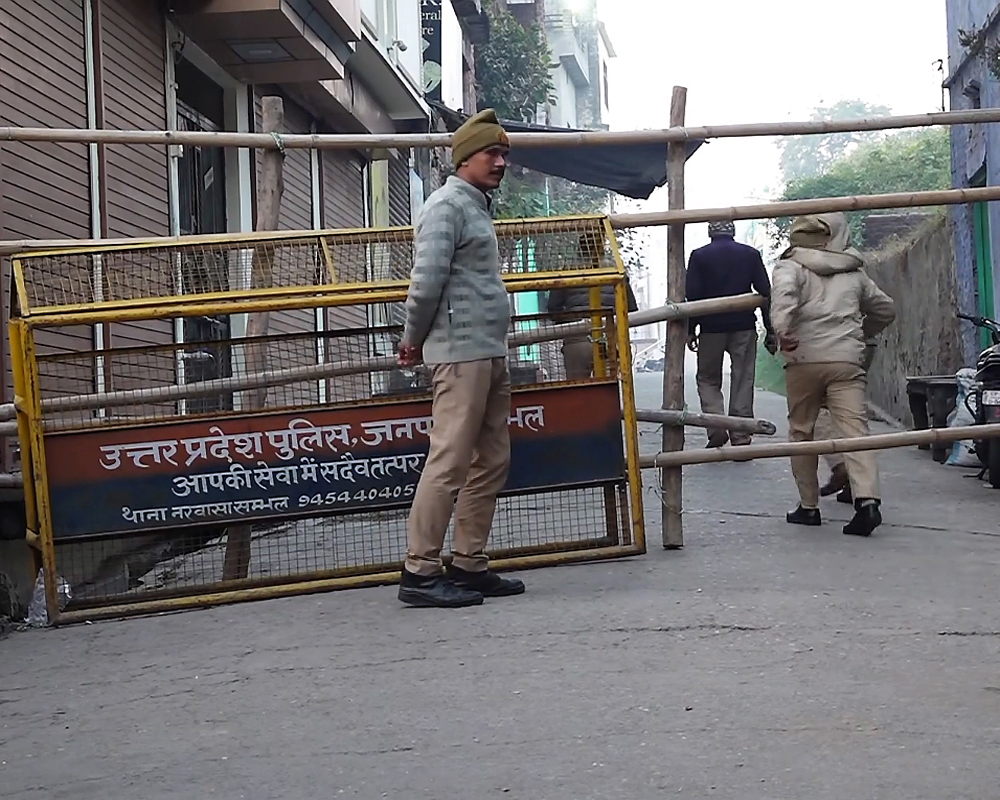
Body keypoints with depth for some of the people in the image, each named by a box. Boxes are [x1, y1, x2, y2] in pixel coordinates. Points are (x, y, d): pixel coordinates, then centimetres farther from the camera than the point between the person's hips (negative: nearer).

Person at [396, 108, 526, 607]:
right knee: (449, 462, -10)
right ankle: (420, 571, -7)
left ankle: (469, 566, 17)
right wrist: (414, 340, -5)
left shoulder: (477, 208, 23)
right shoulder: (448, 205, -8)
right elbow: (427, 279, -17)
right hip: (461, 352, -10)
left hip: (490, 353, 10)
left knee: (491, 462, 11)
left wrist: (419, 340, 13)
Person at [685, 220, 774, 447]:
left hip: (711, 328, -1)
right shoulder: (751, 254, 5)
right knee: (742, 382, 6)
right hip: (744, 326, 1)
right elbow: (765, 292, 3)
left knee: (708, 379, 12)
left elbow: (692, 295, -4)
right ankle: (741, 438, 3)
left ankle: (716, 427, -7)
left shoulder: (699, 256, 0)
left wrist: (690, 330, 2)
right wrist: (770, 331, 7)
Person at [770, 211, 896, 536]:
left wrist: (783, 331, -27)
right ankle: (867, 499, -24)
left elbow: (783, 292, -18)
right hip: (848, 360, 2)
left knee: (802, 431, 12)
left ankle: (808, 506, 16)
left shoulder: (790, 266, 6)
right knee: (854, 427, -7)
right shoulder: (854, 272, 19)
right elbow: (885, 309, 29)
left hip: (804, 360, -2)